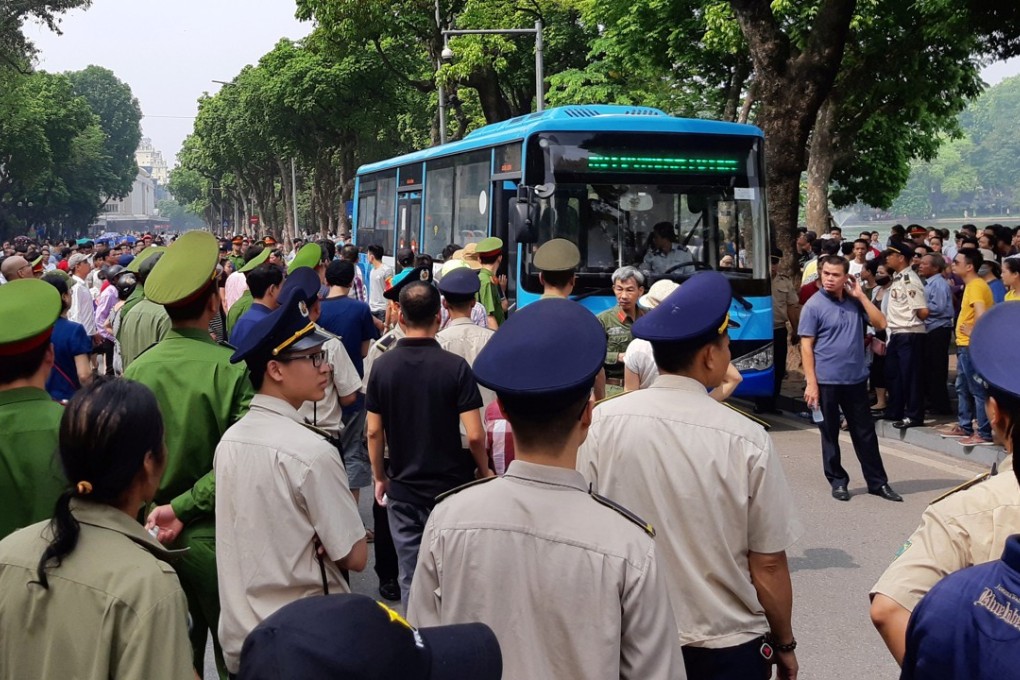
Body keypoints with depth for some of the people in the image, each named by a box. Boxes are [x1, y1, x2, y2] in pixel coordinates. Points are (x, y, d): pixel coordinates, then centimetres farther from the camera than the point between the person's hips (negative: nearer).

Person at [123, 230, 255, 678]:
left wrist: (158, 506, 7)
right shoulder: (232, 368, -18)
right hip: (215, 536, -4)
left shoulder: (137, 369, -5)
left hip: (154, 535, 4)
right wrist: (182, 508, -14)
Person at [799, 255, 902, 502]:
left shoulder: (855, 302, 6)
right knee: (830, 434, 8)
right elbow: (806, 346, -8)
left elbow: (880, 323, -1)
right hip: (827, 381, -4)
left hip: (856, 379, 4)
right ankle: (838, 481, 21)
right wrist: (811, 383, -13)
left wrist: (861, 295, -6)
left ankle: (877, 482, 19)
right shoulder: (814, 305, -7)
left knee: (865, 433, 10)